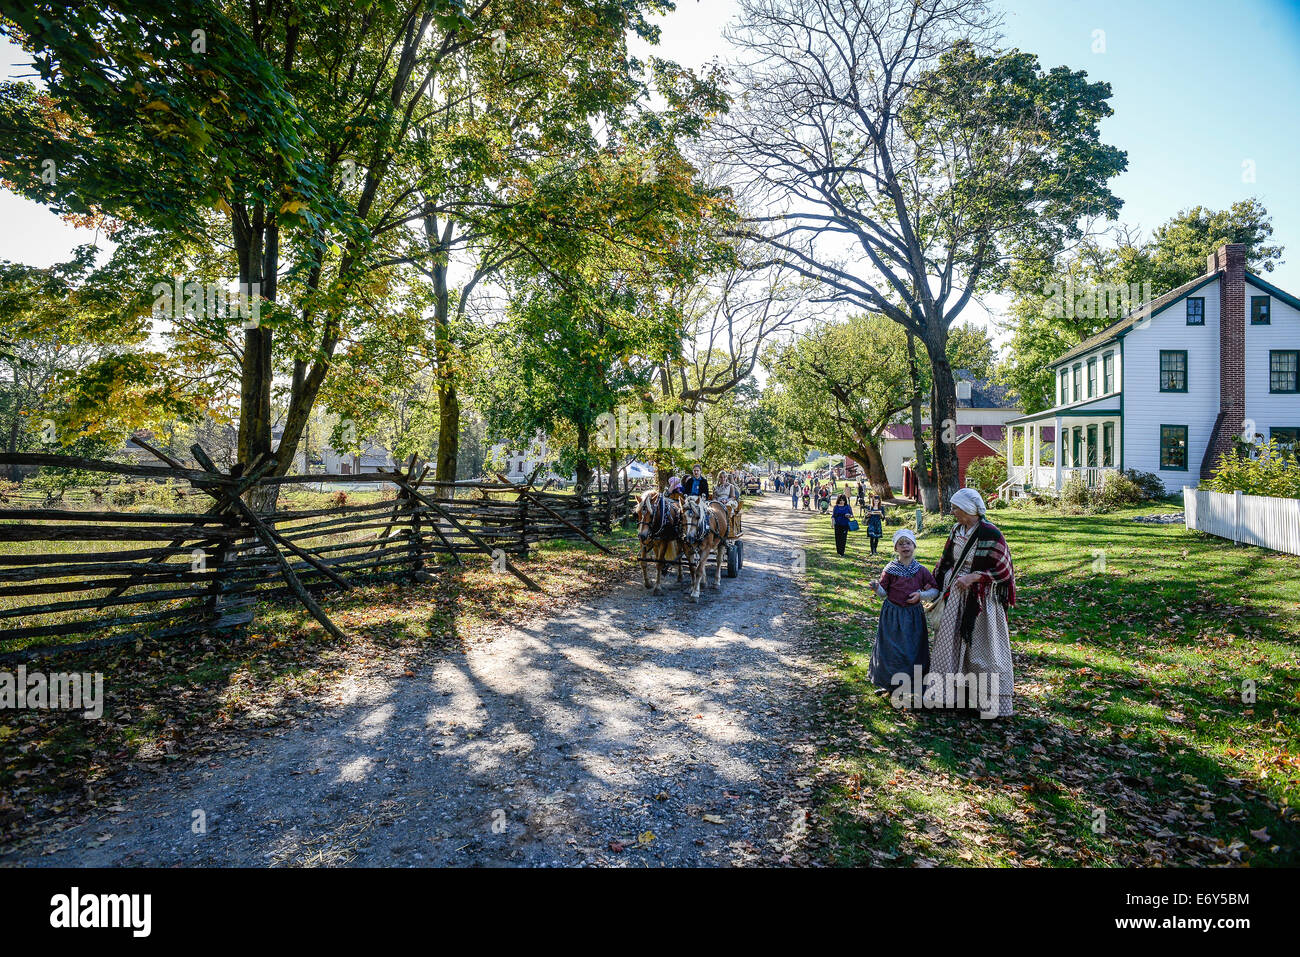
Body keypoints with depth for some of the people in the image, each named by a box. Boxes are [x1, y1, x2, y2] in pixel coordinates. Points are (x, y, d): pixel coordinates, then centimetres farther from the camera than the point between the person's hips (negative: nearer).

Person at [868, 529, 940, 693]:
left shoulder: (921, 570, -2)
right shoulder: (890, 569, -5)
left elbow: (935, 590, 5)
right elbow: (883, 592, -2)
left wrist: (921, 595, -12)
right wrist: (877, 587, -23)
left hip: (913, 614, 1)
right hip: (892, 613, -1)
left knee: (913, 648, 6)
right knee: (890, 648, 4)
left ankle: (913, 683, 23)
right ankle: (888, 681, 22)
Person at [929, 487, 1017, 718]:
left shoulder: (989, 533, -17)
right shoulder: (957, 531, 5)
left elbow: (1002, 569, -15)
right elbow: (947, 561, 17)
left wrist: (973, 577, -22)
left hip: (980, 600, -7)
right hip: (956, 596, 7)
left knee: (981, 646, 1)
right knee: (951, 642, 13)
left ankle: (992, 702, 13)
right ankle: (950, 692, 27)